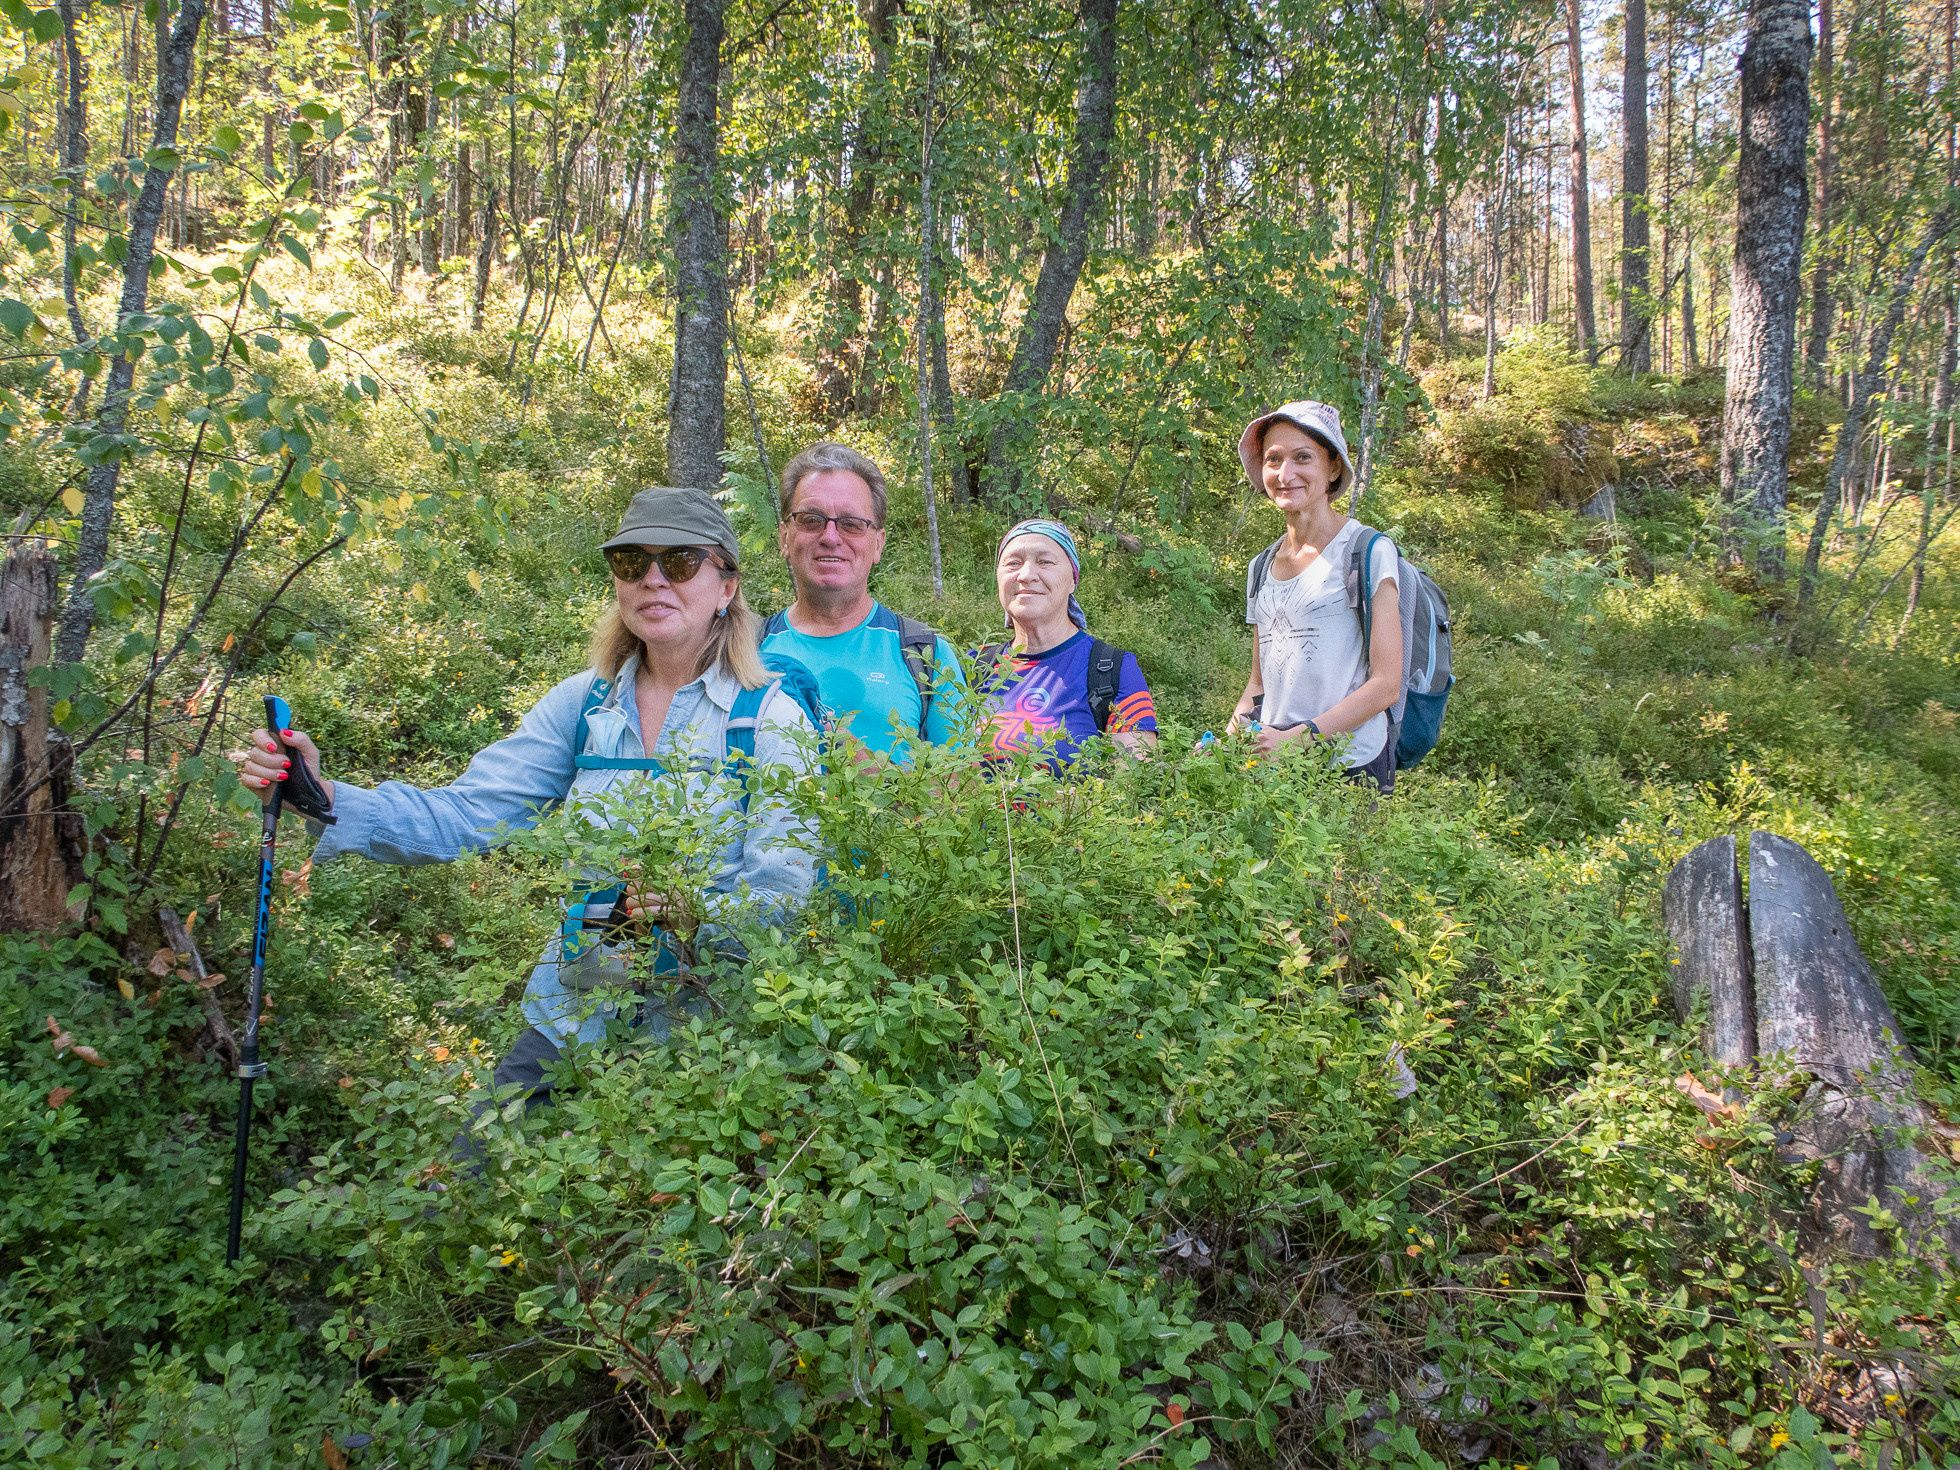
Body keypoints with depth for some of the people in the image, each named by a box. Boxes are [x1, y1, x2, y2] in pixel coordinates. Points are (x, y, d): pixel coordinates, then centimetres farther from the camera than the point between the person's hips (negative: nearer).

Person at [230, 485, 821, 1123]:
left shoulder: (772, 714, -10)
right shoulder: (585, 701, 3)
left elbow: (784, 896, -15)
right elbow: (468, 813, -5)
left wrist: (696, 914, -33)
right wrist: (328, 799, -19)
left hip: (707, 1032, -4)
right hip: (576, 1018, 4)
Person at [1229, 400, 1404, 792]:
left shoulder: (1369, 552, -3)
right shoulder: (1261, 566, 14)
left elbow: (1386, 685, -8)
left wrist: (1297, 737, -15)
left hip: (1349, 764, -5)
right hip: (1270, 763, 5)